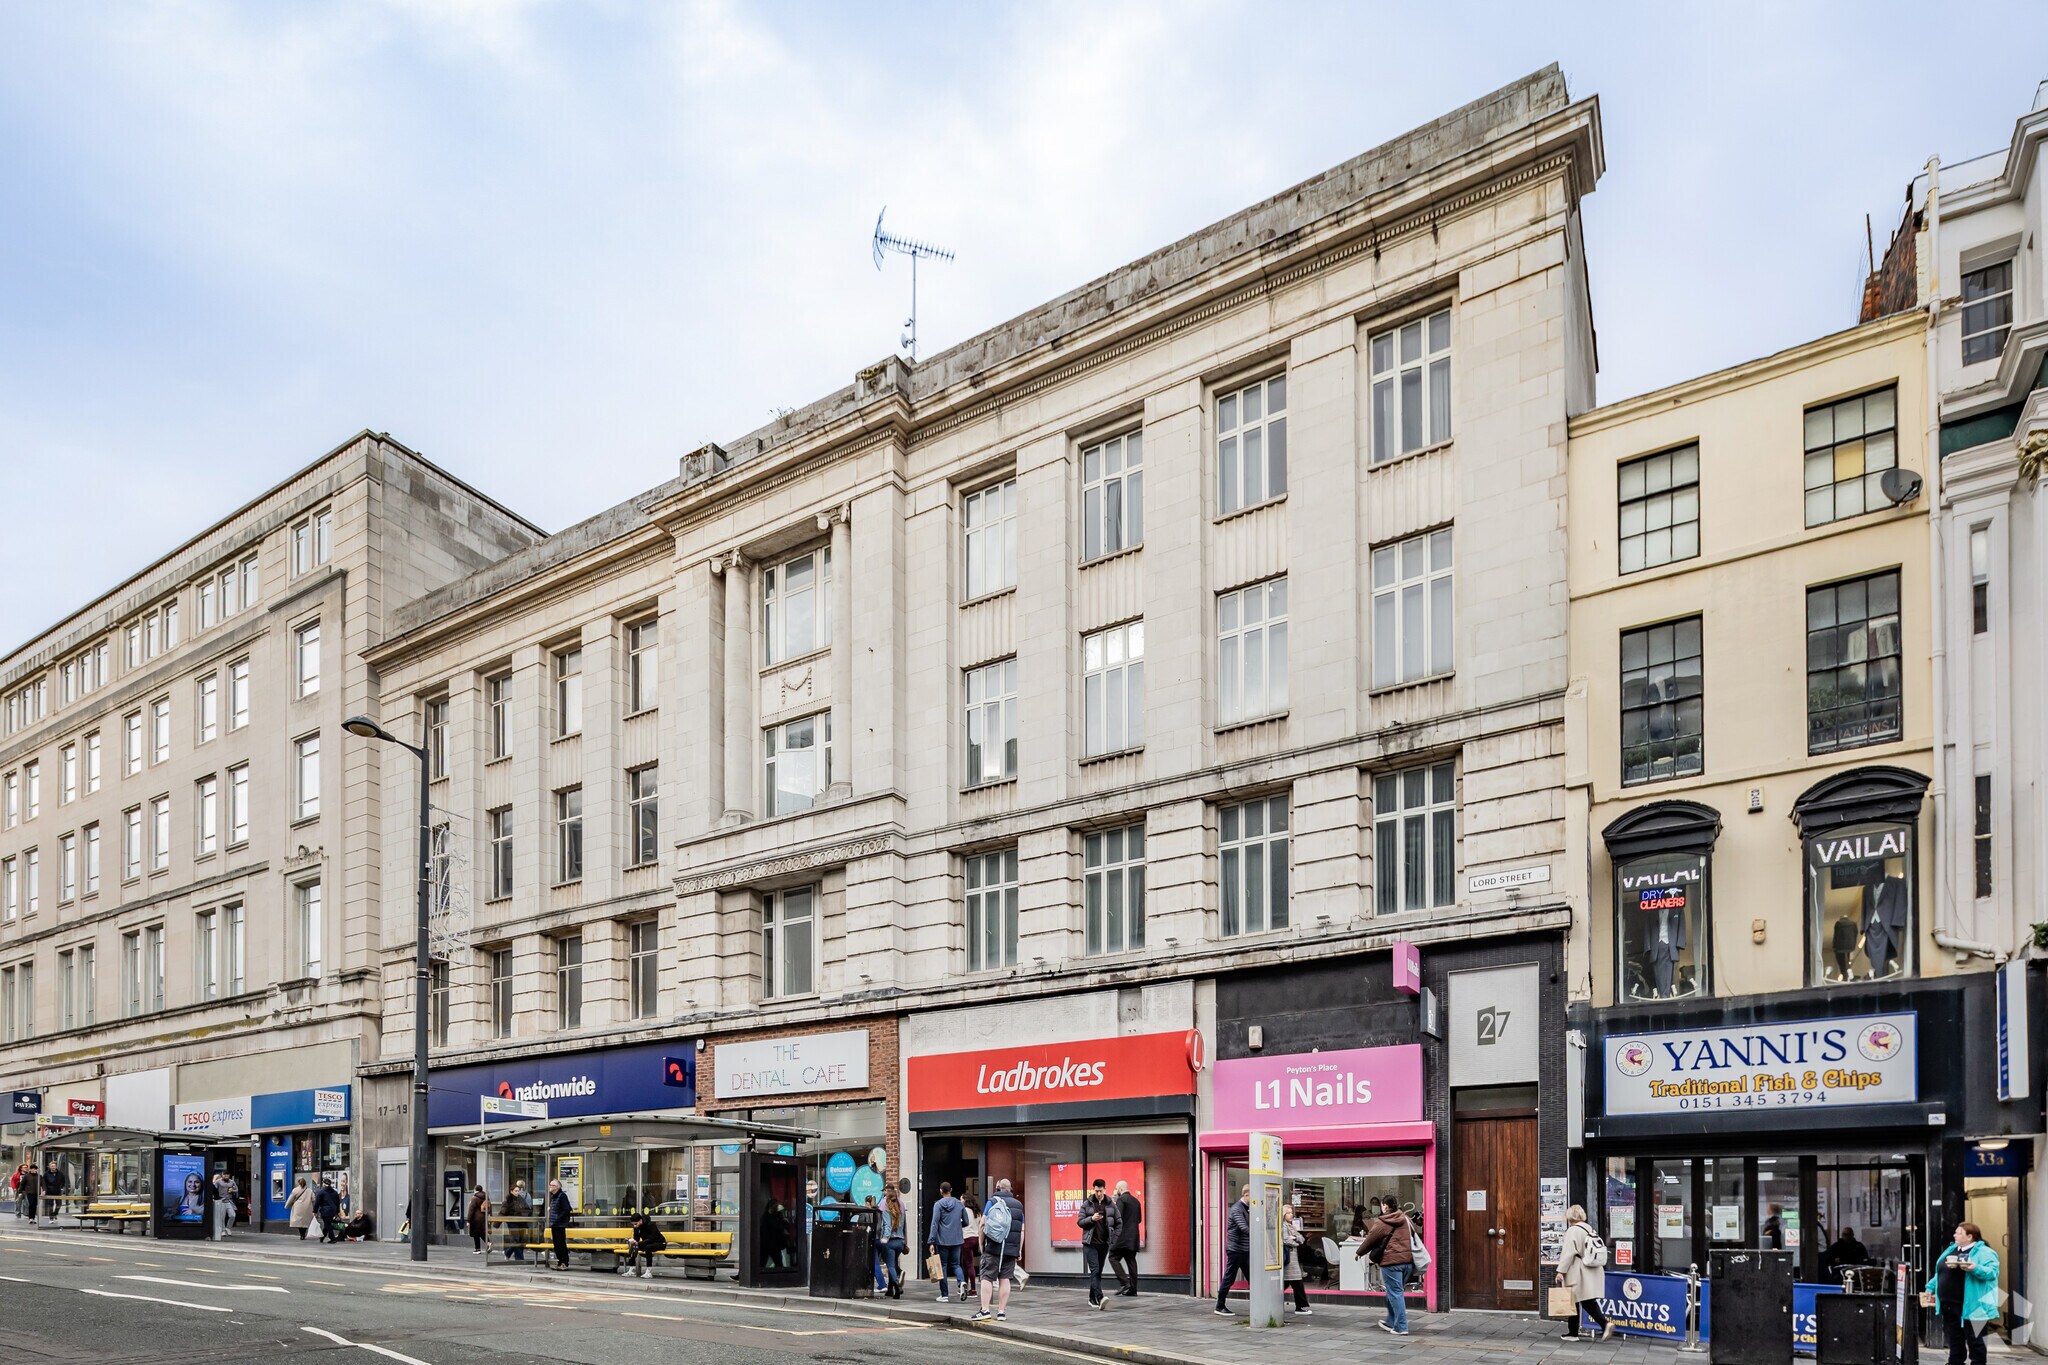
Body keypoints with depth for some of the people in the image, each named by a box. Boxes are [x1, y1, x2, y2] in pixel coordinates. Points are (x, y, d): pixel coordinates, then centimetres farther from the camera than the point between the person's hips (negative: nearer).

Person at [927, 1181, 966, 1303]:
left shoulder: (938, 1204, -8)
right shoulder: (960, 1204, 4)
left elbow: (934, 1223, -13)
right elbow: (966, 1222, 10)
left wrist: (931, 1242, -13)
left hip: (942, 1240, -3)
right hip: (956, 1240, 3)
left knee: (943, 1266, 6)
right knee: (955, 1264, 14)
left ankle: (944, 1295, 8)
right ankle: (962, 1282, -15)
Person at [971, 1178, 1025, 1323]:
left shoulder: (992, 1201, 1)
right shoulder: (1018, 1204, 13)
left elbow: (983, 1224, -5)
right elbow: (1022, 1230, 12)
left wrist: (981, 1244, 4)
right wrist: (1019, 1250, 16)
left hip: (993, 1247, -3)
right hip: (1011, 1249, 4)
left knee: (987, 1278, -1)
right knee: (1005, 1279, 5)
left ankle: (984, 1310, -8)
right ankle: (1001, 1312, 4)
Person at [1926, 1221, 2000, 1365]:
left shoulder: (1983, 1252, -7)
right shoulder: (1950, 1250, 17)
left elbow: (1992, 1272, -20)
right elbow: (1939, 1273, 23)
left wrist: (1976, 1269, -34)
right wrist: (1930, 1287, 17)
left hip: (1970, 1307, -8)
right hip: (1949, 1305, 8)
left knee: (1974, 1340, -1)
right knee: (1954, 1339, 14)